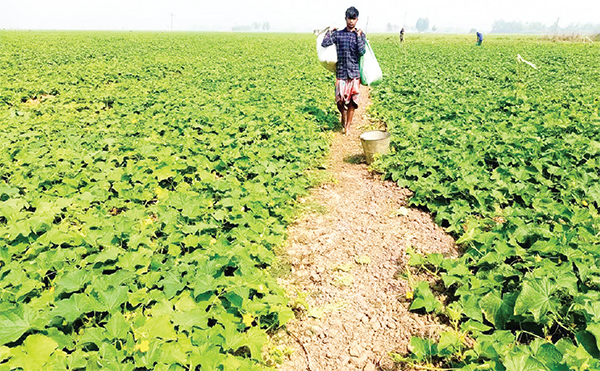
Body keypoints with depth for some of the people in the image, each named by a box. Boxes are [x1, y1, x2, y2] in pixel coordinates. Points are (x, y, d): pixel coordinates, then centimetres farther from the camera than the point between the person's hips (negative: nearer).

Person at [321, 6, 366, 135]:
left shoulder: (361, 35, 5)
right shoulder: (338, 34, 5)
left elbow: (361, 52, -10)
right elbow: (324, 44, -7)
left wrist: (358, 36, -10)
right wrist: (330, 31, 1)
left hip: (355, 72, 0)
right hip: (341, 72, 0)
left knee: (352, 101, 1)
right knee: (340, 101, -3)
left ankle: (347, 127, 13)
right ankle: (343, 114, 32)